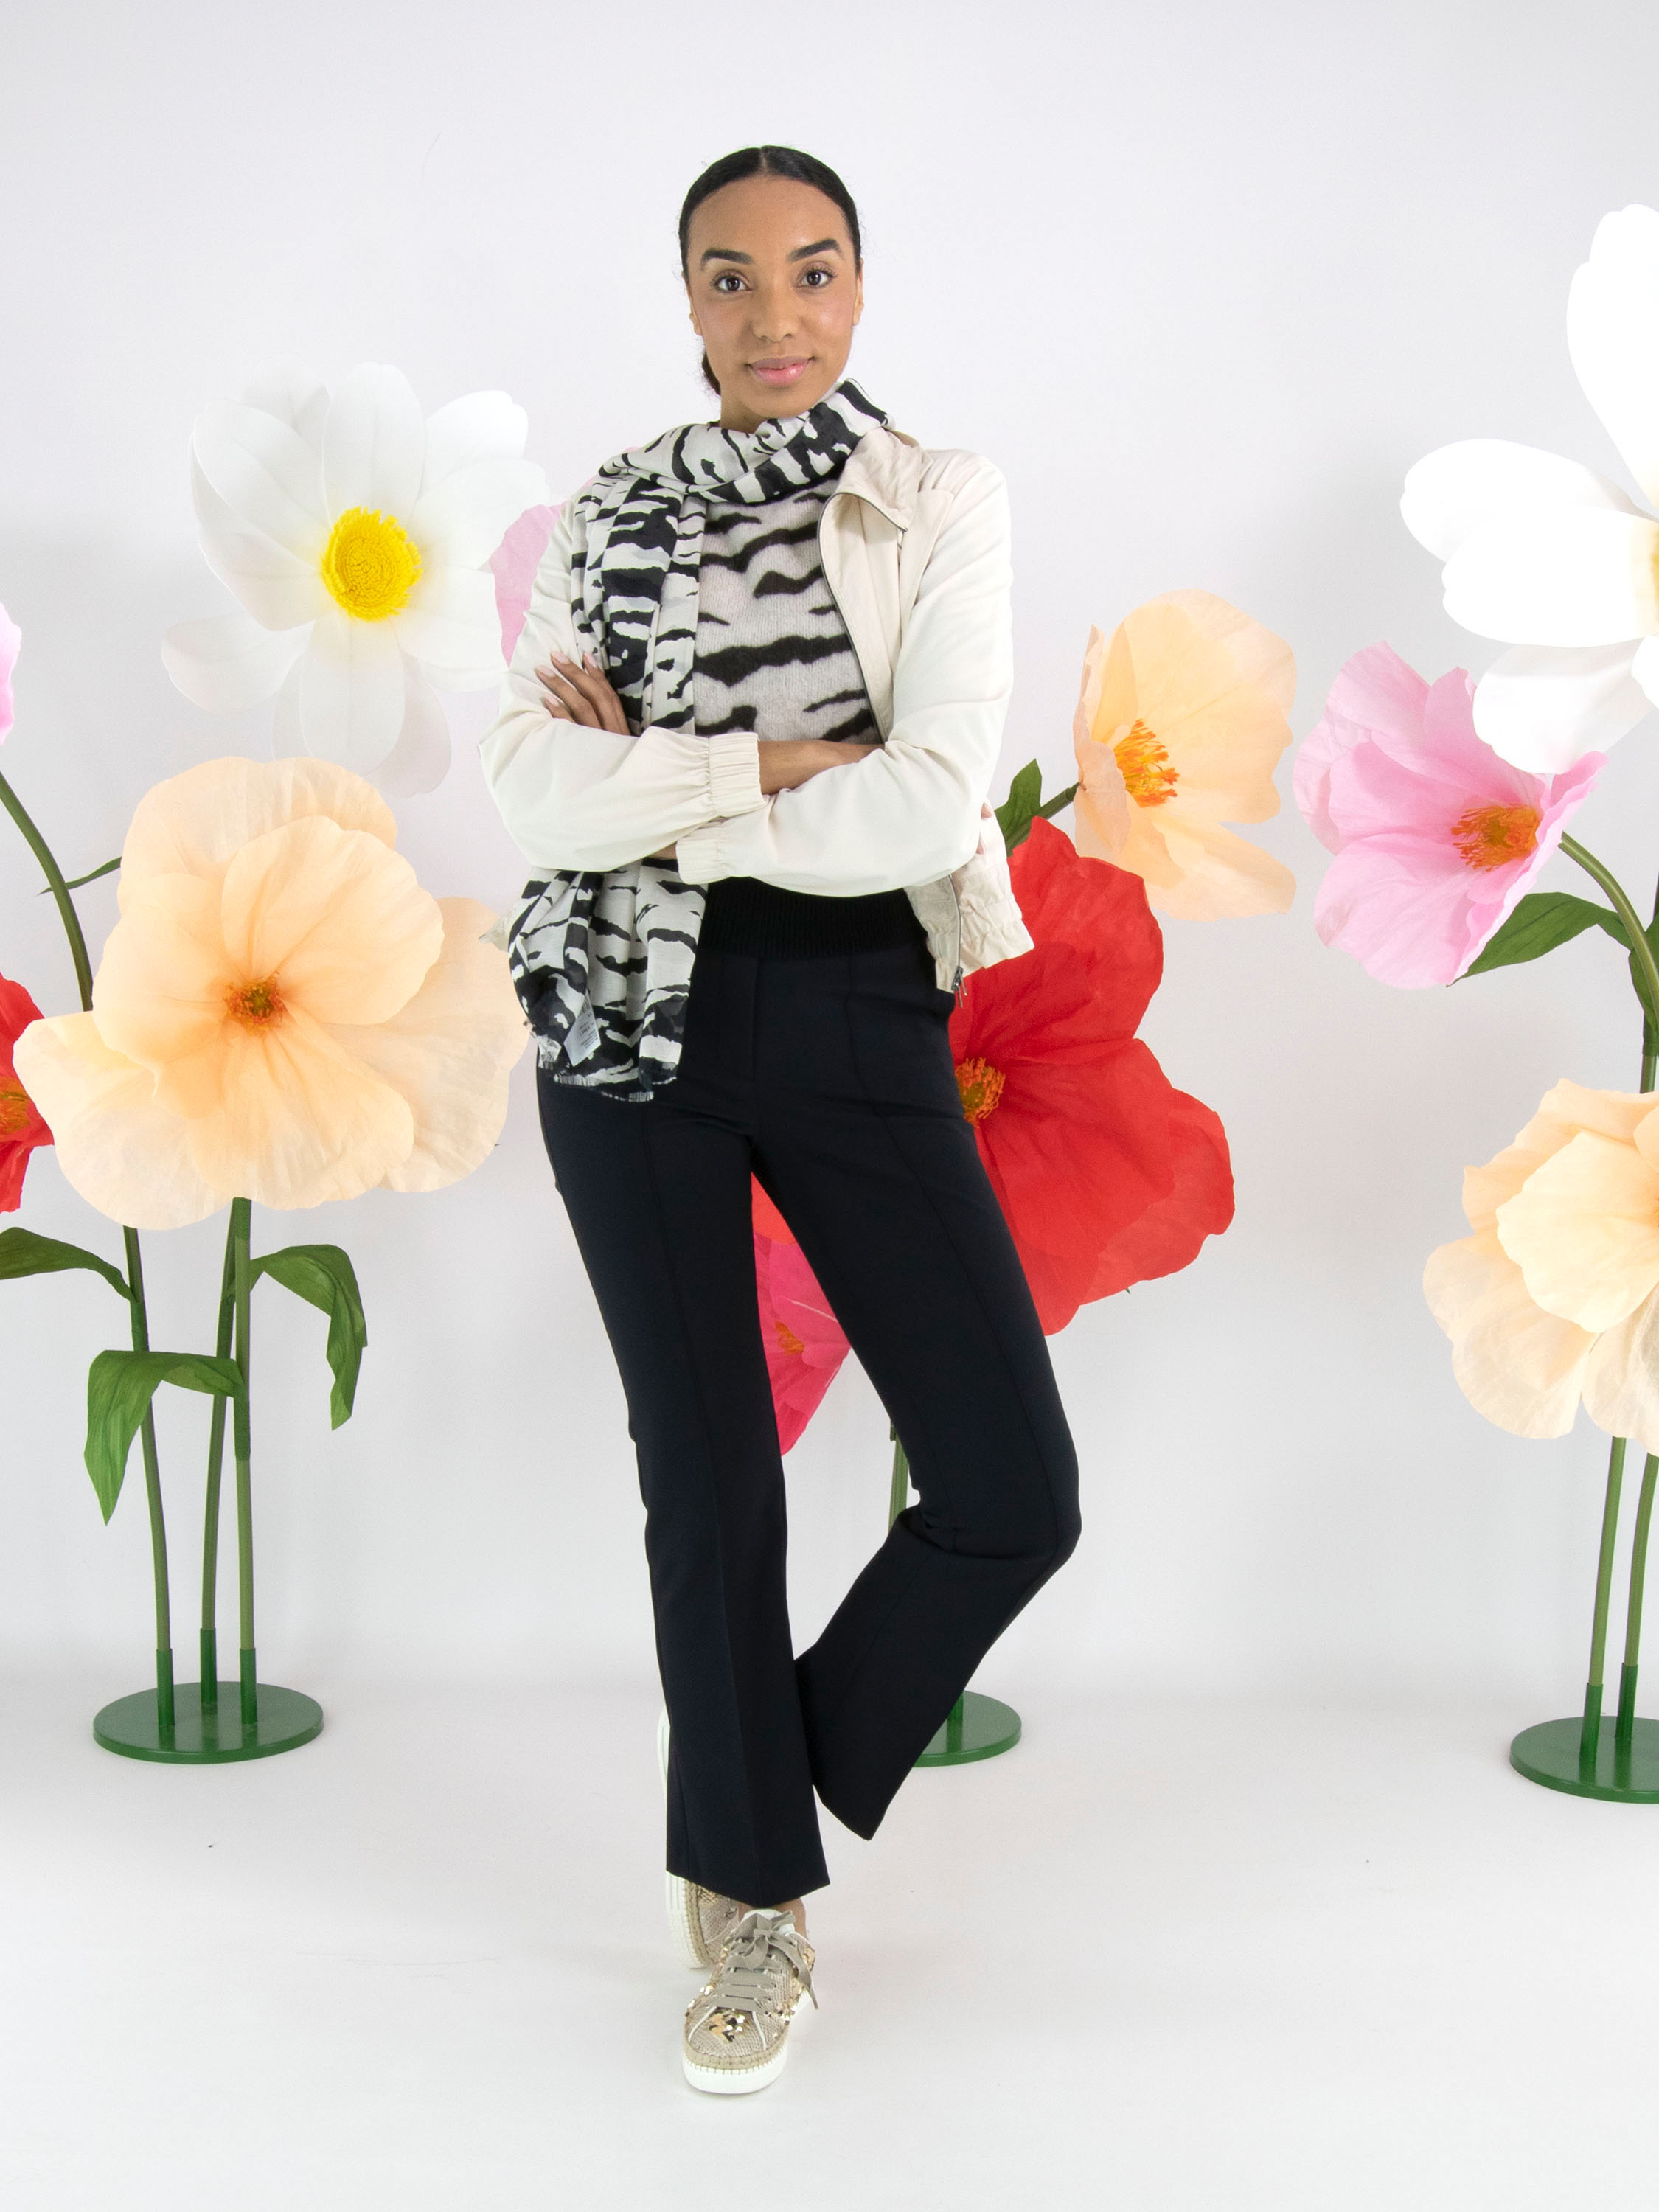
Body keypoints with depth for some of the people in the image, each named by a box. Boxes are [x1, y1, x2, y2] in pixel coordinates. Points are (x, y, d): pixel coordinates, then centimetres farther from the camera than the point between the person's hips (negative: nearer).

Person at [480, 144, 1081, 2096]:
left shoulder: (939, 501, 2)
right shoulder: (604, 517, 8)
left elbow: (931, 808, -12)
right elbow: (531, 787, -7)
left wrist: (658, 789, -8)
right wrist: (775, 766, -15)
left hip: (860, 1020, 0)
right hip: (636, 1022, 1)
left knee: (1015, 1495, -5)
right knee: (704, 1471, 7)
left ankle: (781, 1776, 24)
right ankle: (752, 1891, 27)